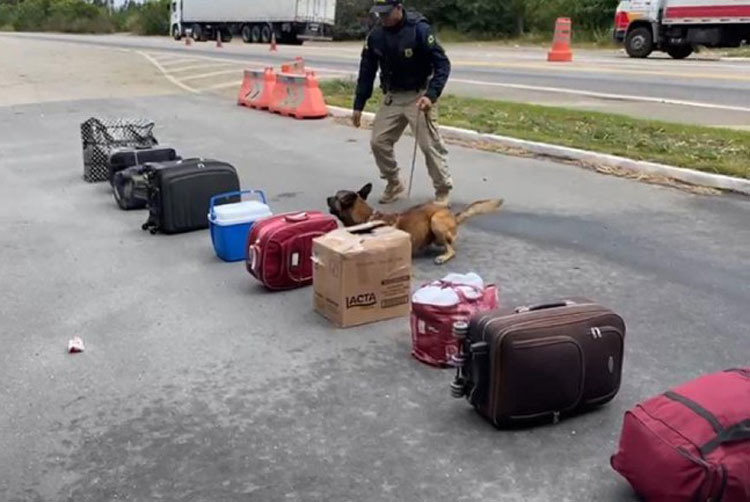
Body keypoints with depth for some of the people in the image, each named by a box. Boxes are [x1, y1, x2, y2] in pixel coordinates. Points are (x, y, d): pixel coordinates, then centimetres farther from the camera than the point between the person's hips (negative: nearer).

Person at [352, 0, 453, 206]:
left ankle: (443, 191, 6)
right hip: (391, 97, 6)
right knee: (379, 141, 2)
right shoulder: (375, 35, -2)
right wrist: (359, 104, 5)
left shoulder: (419, 30, -18)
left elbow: (442, 64, -18)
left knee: (430, 145, -7)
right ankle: (394, 184, 21)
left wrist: (431, 95, -30)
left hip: (417, 96, -5)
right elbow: (367, 71, 7)